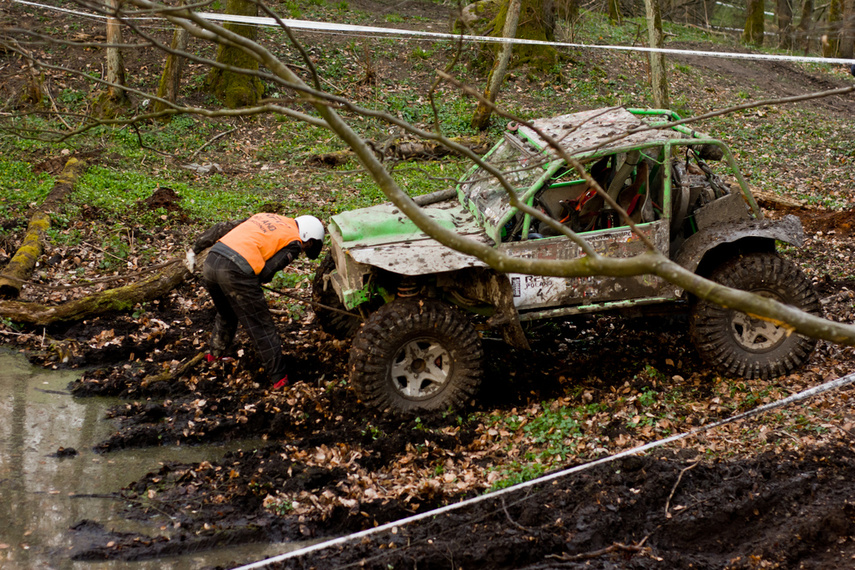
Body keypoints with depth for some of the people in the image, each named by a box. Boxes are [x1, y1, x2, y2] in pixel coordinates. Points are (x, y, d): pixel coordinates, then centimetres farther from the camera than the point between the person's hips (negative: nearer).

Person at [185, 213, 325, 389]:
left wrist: (195, 250, 28)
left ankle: (215, 354, 50)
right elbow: (266, 273, -4)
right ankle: (278, 378, 10)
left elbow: (221, 228, 24)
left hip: (211, 261, 7)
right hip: (235, 271, -7)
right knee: (261, 326, 6)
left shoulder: (265, 217, 26)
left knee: (226, 315, 33)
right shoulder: (294, 243, 6)